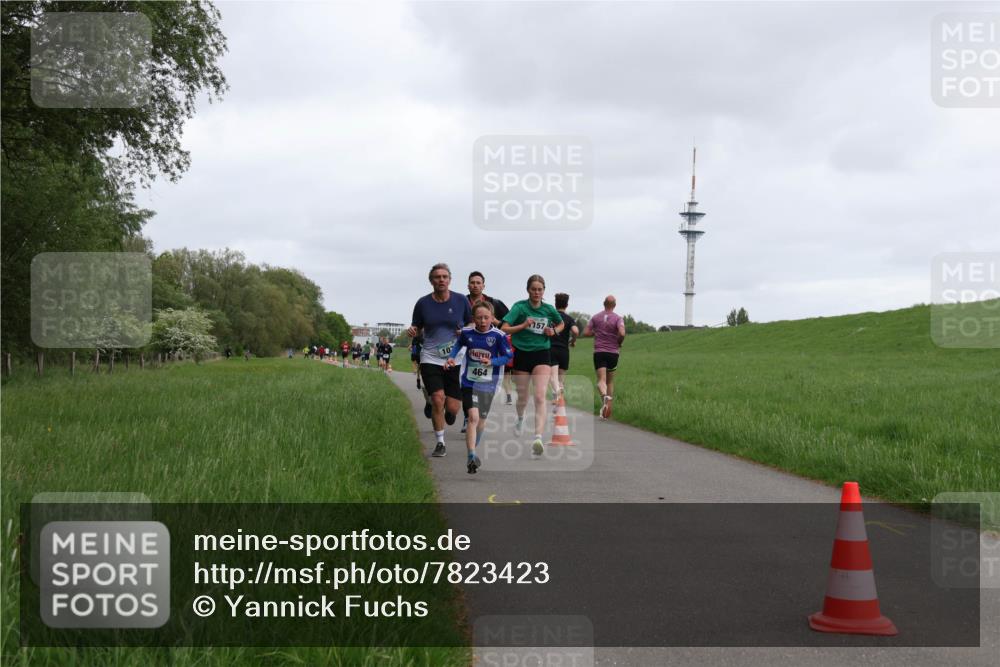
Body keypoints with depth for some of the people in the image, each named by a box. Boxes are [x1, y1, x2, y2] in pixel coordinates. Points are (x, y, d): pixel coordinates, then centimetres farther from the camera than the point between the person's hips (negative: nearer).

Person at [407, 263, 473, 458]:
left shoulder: (461, 301, 0)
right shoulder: (423, 303, 0)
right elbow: (417, 328, 11)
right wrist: (412, 331, -12)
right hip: (431, 359, 0)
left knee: (453, 408, -4)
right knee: (438, 399, -16)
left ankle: (448, 411, 37)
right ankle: (440, 442, 4)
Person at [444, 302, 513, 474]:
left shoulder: (498, 336, -11)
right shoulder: (466, 333, -5)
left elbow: (507, 356, -5)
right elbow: (458, 345, 15)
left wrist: (491, 361, -20)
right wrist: (451, 357, -1)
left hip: (488, 384, 1)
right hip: (469, 382, -1)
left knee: (481, 419, 16)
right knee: (473, 417, -17)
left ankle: (473, 449, 41)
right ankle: (471, 457, -20)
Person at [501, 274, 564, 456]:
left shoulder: (549, 309, 3)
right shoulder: (519, 307, -6)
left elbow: (561, 324, 22)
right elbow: (504, 329, -12)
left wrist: (554, 331, 2)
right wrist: (523, 325, -24)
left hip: (541, 354, 1)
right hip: (522, 354, 0)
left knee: (540, 397, -17)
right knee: (522, 397, 13)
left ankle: (538, 438, -27)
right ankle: (520, 419, 49)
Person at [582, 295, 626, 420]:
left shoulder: (596, 317, 4)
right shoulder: (618, 318, -3)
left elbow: (586, 332, 1)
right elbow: (622, 333, -18)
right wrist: (619, 343, 1)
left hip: (599, 352, 0)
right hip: (613, 352, 0)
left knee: (601, 380, -7)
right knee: (610, 381, 14)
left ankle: (604, 396, -39)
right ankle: (608, 408, 15)